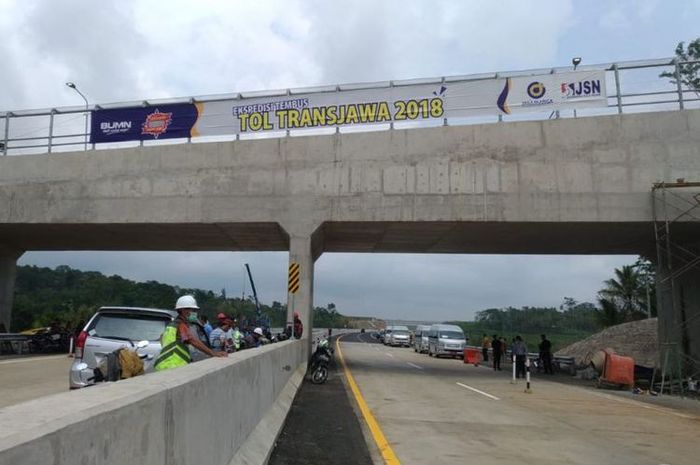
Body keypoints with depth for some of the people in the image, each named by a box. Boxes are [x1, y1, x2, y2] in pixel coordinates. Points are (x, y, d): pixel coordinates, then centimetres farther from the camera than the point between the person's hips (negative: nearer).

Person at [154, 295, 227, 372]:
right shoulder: (181, 325, -12)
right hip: (172, 368, -10)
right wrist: (213, 353, -36)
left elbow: (162, 337, 35)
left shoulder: (171, 324, 18)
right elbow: (193, 341, -27)